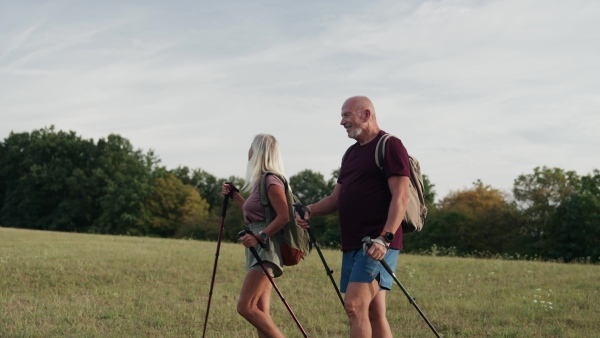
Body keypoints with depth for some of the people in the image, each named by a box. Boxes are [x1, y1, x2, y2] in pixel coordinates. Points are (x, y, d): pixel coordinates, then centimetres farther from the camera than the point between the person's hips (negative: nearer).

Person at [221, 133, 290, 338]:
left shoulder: (271, 181, -11)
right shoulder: (260, 181, 17)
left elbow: (284, 217, -21)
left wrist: (260, 236, -28)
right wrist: (234, 195, 23)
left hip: (266, 250, -10)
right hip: (258, 250, 10)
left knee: (246, 307, -15)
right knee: (260, 312, 5)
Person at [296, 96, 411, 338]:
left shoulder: (389, 146, -5)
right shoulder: (351, 153, 21)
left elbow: (401, 196, -14)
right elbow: (337, 198, 22)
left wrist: (385, 238, -24)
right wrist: (310, 211, 2)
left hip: (378, 245, -8)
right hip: (353, 244, 8)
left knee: (354, 305, -16)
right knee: (374, 313, 8)